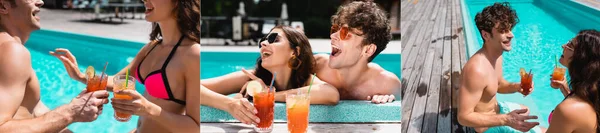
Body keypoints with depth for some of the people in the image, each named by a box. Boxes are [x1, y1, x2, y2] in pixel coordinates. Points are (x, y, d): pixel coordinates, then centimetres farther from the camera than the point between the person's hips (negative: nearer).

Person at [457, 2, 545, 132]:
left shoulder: (496, 56, -7)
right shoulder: (477, 69, -38)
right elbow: (463, 117, -35)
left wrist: (517, 87, -11)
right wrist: (506, 120, -42)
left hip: (496, 108, 9)